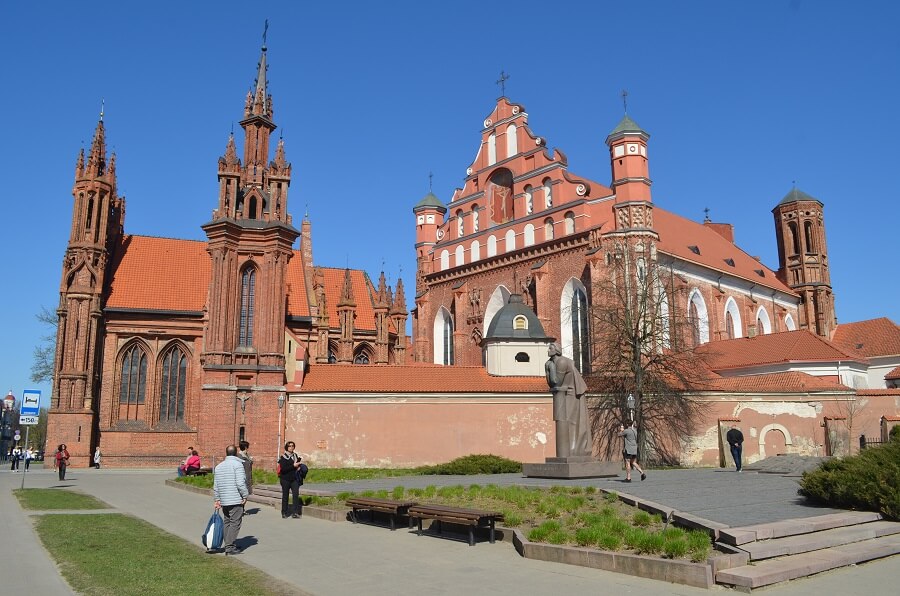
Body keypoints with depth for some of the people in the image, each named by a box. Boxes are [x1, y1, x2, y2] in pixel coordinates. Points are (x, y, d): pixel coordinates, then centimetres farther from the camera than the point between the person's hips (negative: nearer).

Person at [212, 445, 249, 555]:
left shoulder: (219, 466, 15)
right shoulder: (237, 464, -9)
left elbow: (215, 486, 15)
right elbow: (240, 483, -17)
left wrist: (217, 499, 19)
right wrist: (245, 496, -8)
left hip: (224, 500, 7)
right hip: (236, 500, -7)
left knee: (226, 522, 15)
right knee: (235, 523, -4)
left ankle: (227, 545, 19)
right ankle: (229, 547, -7)